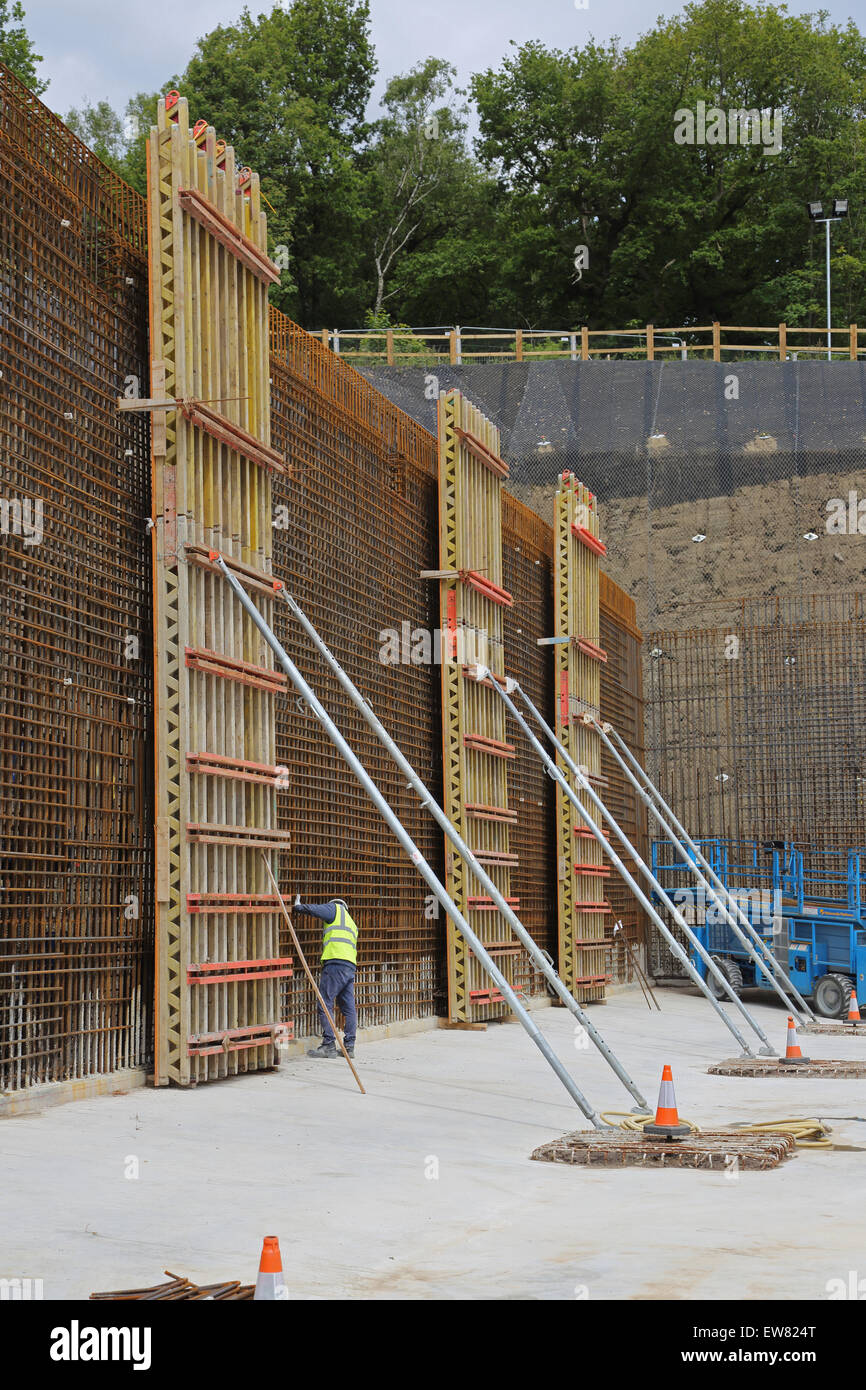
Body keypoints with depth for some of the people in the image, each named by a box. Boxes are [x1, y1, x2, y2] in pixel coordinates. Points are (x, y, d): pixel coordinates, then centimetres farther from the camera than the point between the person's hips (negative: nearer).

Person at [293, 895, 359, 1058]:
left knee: (324, 1004, -7)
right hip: (351, 966, 8)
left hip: (336, 963, -8)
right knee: (349, 1007, 7)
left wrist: (299, 907, 15)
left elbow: (315, 909, -3)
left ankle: (329, 1045, -12)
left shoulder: (335, 909, 9)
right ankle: (349, 1046, 7)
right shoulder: (352, 923, 32)